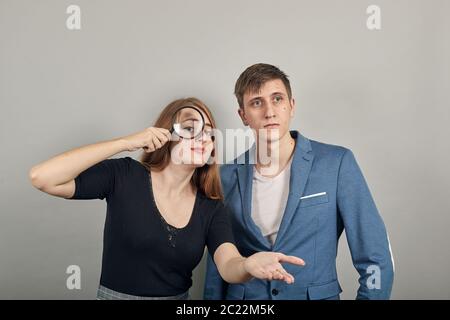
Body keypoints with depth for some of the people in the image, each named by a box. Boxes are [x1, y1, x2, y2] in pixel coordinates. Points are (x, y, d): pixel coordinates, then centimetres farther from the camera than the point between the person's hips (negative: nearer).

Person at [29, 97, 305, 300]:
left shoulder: (212, 208, -5)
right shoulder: (124, 176, -13)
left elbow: (229, 265, -20)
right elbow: (41, 178, -22)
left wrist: (250, 265, -45)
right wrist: (126, 142, -26)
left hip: (179, 298, 3)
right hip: (115, 296, -2)